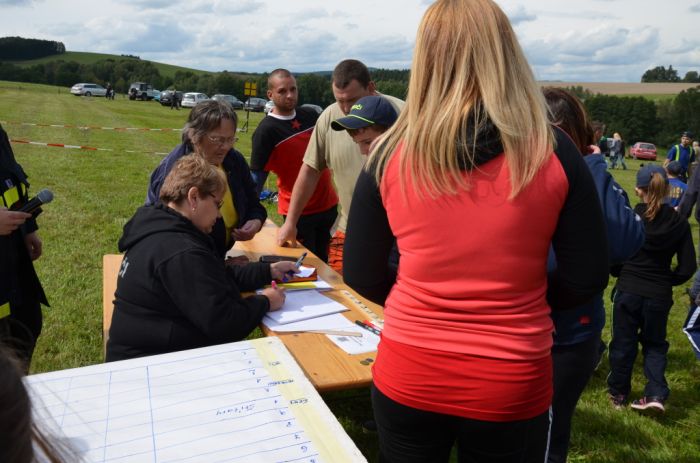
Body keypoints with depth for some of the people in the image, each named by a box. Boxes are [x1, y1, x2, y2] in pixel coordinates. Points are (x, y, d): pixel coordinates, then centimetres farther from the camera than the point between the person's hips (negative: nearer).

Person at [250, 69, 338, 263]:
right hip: (298, 212, -5)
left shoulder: (311, 115, 2)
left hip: (328, 204, 5)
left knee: (322, 262, 17)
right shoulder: (266, 131, -14)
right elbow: (257, 175, -13)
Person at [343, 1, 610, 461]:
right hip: (512, 387, 0)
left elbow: (361, 276, -2)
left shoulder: (390, 154, -10)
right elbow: (587, 278, -4)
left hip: (407, 379, 1)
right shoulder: (552, 152, -11)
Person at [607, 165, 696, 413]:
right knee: (654, 343, 20)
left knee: (623, 343, 13)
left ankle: (618, 393, 26)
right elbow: (687, 267, -3)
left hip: (627, 290, -1)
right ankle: (656, 394, 8)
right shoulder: (679, 223, -6)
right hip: (660, 295, 2)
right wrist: (668, 281, 13)